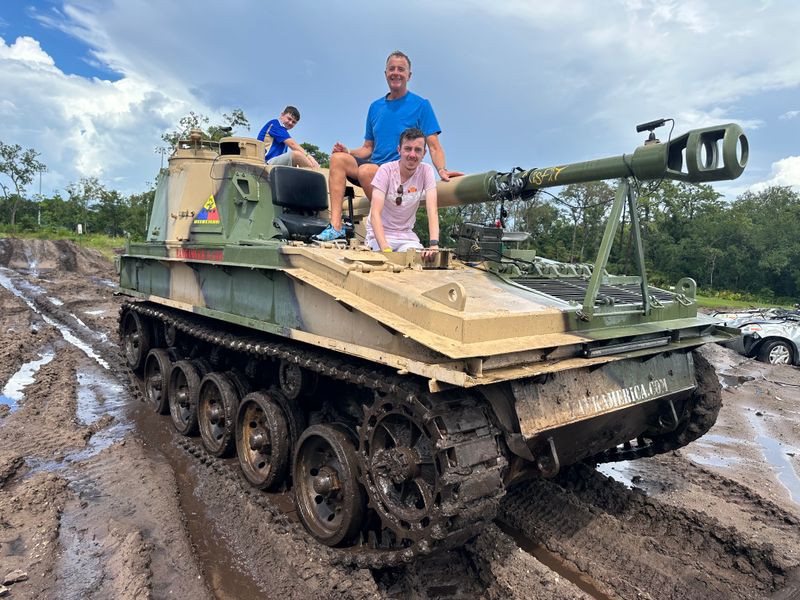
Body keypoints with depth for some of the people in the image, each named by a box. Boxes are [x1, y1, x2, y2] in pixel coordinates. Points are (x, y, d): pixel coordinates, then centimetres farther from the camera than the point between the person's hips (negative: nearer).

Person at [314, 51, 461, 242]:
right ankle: (336, 226, -24)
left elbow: (434, 146, -5)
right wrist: (348, 152, 0)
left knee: (366, 170, -33)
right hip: (374, 166, 6)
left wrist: (442, 170, -24)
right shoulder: (375, 107, 19)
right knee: (338, 158, -16)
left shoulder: (421, 105, 3)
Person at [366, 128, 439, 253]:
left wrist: (434, 244, -33)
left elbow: (432, 210, -16)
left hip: (406, 234, 3)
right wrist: (385, 248, -38)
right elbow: (375, 213, -24)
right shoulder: (386, 170, -15)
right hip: (380, 232, -3)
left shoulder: (426, 171, -7)